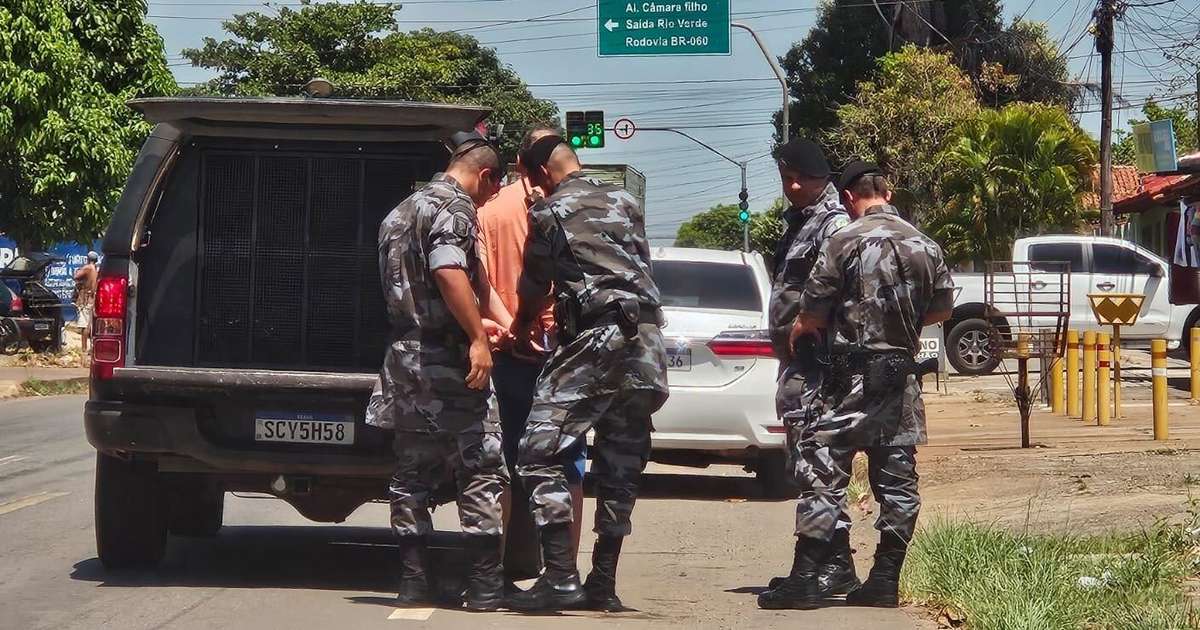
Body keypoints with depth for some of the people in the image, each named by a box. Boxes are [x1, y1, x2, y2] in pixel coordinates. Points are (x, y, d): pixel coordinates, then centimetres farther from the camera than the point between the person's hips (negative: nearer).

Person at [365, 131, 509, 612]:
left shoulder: (400, 213, 22)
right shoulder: (454, 206, -7)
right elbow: (448, 271, -23)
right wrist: (478, 338, -25)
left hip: (403, 356, 9)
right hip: (445, 357, -9)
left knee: (412, 474, 10)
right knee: (481, 471, -4)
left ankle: (413, 582, 8)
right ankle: (485, 587, -6)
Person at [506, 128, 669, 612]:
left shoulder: (551, 212, -1)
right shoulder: (625, 201, 17)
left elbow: (534, 285, 9)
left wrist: (522, 329, 29)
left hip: (596, 341, -7)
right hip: (647, 345, 7)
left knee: (540, 455, -6)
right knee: (620, 468, 11)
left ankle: (560, 579, -15)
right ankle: (603, 585, 12)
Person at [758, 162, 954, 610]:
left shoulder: (845, 243, -10)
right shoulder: (924, 246, 8)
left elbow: (812, 312, -8)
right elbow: (944, 307, 16)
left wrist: (797, 332, 13)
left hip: (853, 375, -5)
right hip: (902, 375, 6)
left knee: (823, 470, -4)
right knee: (897, 475, 9)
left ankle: (805, 579, -8)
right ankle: (885, 580, 10)